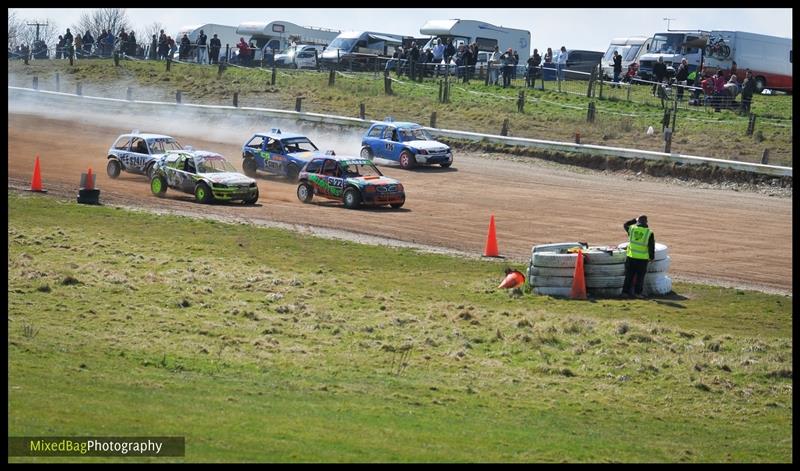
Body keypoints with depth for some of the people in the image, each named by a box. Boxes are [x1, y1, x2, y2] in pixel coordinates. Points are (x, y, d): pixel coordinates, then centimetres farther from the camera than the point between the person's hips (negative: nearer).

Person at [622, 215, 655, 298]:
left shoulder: (632, 229, -4)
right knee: (640, 276, 6)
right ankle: (637, 292, 4)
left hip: (631, 257, 2)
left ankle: (625, 291, 12)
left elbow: (625, 225, 20)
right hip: (642, 259, -2)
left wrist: (634, 220, 29)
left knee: (629, 275, 11)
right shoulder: (649, 233, -9)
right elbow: (651, 247, -6)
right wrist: (652, 257, 5)